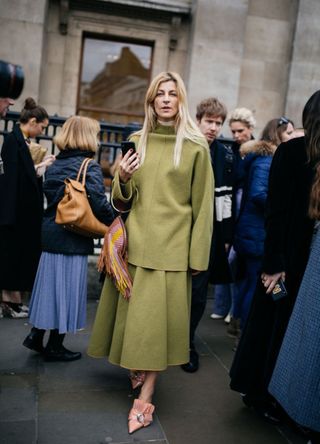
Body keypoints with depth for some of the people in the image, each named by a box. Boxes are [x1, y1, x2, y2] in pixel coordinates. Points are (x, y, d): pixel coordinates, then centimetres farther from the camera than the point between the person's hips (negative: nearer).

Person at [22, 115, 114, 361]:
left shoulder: (54, 165, 9)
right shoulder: (90, 167, -13)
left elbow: (49, 196, 13)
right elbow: (100, 204, -21)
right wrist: (115, 223, -8)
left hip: (51, 233, 7)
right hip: (74, 238, -6)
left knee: (50, 283, 17)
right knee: (67, 288, 5)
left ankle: (36, 335, 24)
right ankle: (55, 346, 16)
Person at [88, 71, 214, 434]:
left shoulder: (196, 146, -3)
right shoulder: (138, 141, 9)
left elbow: (202, 204, -3)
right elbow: (124, 198, 13)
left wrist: (198, 254, -6)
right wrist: (122, 179, -11)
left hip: (171, 245, -4)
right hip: (135, 240, 4)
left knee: (156, 317, -2)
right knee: (133, 312, 10)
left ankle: (145, 397, 6)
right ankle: (136, 369, 32)